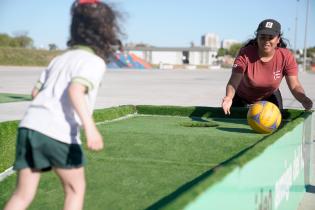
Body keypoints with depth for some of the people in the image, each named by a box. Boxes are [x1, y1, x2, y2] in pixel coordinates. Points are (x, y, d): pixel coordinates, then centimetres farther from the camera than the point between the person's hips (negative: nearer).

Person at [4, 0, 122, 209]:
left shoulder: (60, 58, 21)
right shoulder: (95, 61, -1)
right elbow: (75, 90, -19)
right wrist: (90, 127, -28)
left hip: (30, 125, 7)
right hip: (58, 134, -6)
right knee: (75, 189, 15)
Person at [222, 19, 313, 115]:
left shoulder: (286, 57, -23)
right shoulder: (245, 54, -29)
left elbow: (294, 86, -26)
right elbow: (233, 81, -39)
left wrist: (303, 99, -49)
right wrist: (229, 97, -61)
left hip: (270, 98, 1)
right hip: (242, 99, -1)